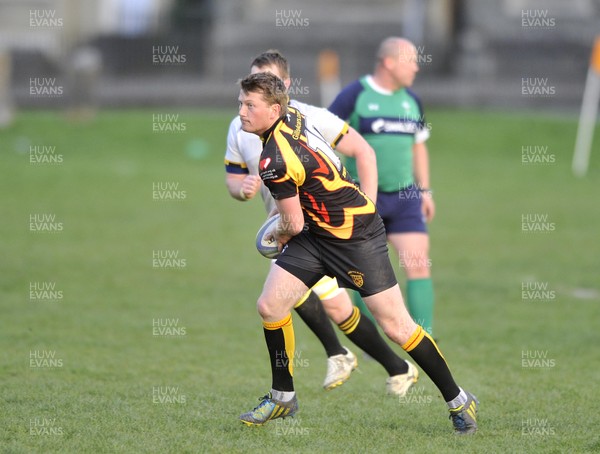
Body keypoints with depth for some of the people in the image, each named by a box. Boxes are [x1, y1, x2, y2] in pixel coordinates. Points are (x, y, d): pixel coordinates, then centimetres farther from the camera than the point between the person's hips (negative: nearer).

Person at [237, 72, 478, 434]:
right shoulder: (292, 116, -1)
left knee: (396, 325, -5)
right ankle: (283, 398, 14)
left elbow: (294, 226, -18)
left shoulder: (275, 162, -27)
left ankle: (458, 400, 7)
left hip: (356, 237, -10)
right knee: (270, 306, 0)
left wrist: (279, 237, 7)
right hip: (317, 231, 10)